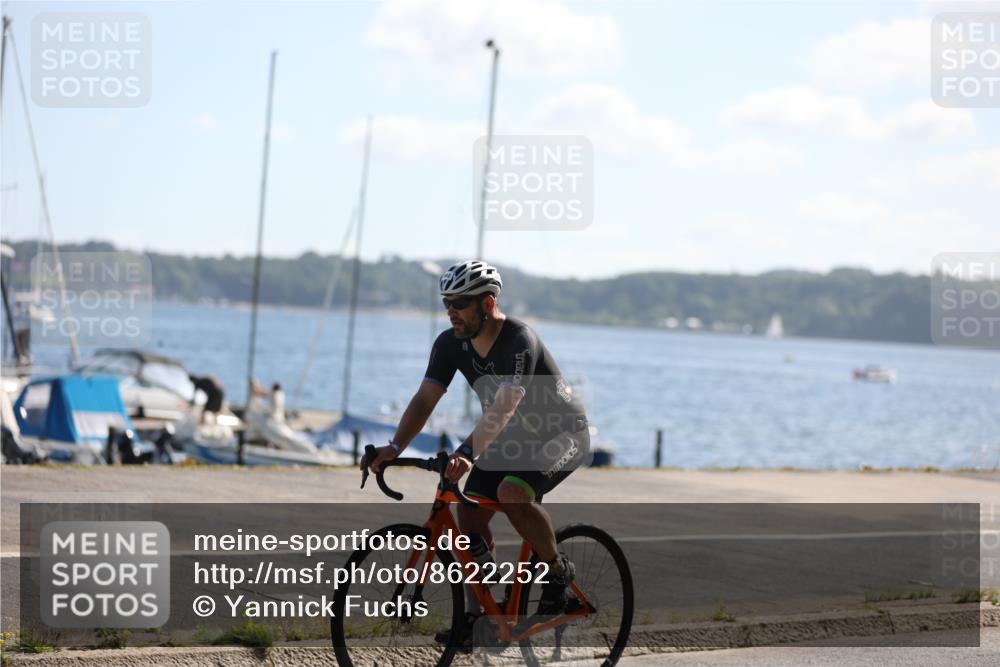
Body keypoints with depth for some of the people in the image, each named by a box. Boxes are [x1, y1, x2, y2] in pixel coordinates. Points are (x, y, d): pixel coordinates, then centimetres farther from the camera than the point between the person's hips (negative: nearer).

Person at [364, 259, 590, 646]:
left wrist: (467, 454, -56)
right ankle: (475, 615, 6)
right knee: (470, 514, -5)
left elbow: (503, 408, -42)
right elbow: (424, 400, -13)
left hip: (562, 433, -7)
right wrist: (395, 448, -28)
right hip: (513, 437, 7)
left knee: (512, 493, -32)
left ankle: (558, 572, -9)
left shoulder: (519, 342, -31)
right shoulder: (450, 344, -10)